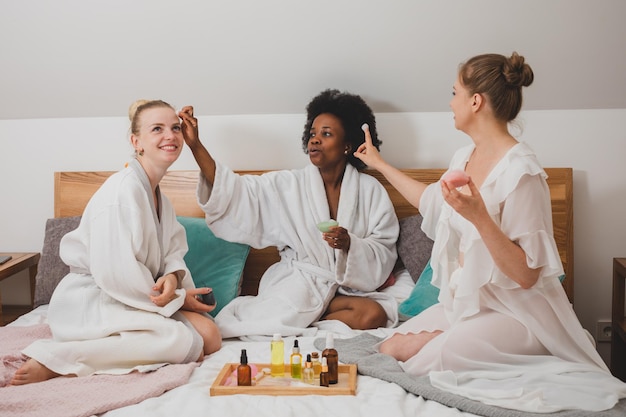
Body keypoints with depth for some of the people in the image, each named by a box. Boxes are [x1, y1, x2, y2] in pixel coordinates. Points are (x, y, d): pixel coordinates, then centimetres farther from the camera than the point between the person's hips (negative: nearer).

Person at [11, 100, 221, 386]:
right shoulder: (122, 191, -18)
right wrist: (176, 297, -13)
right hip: (90, 301, -9)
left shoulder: (158, 197, 12)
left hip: (136, 297, 9)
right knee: (186, 345, -25)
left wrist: (173, 277, -16)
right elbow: (115, 274, -23)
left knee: (210, 336, -8)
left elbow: (173, 250, 10)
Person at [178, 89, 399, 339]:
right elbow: (236, 191, -7)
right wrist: (195, 145, -15)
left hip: (347, 289, 2)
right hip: (297, 279, -2)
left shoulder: (371, 191, 2)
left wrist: (349, 243, -22)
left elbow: (383, 252, -1)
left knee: (374, 315, -29)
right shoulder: (290, 185, 3)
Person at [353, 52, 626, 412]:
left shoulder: (521, 171, -23)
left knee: (420, 363, -24)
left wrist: (479, 216, -36)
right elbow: (430, 200, 27)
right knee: (389, 350, -4)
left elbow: (526, 274, -25)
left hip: (514, 311, -8)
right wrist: (379, 164, 35)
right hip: (467, 298, 8)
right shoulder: (465, 158, 3)